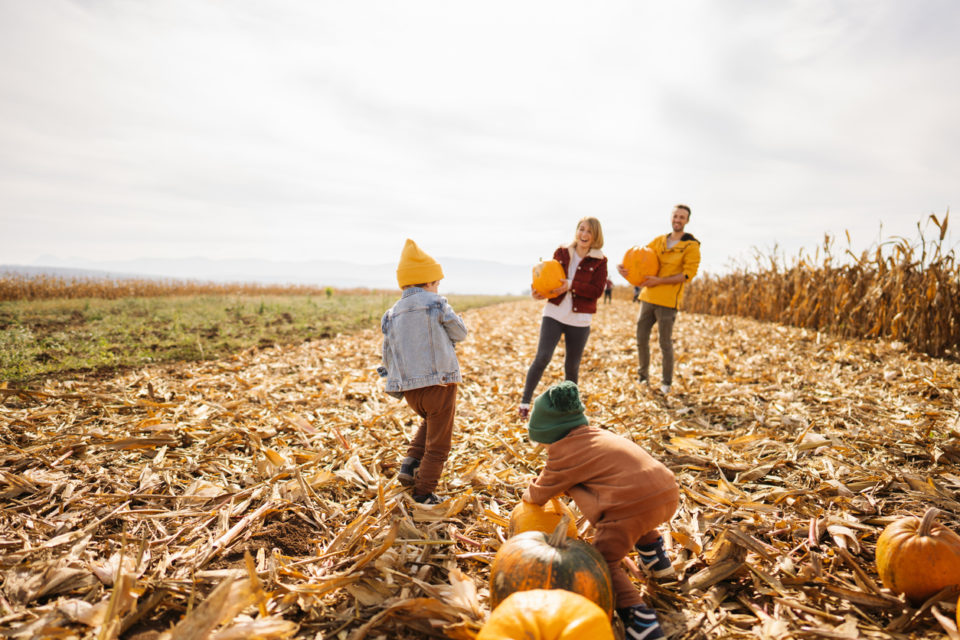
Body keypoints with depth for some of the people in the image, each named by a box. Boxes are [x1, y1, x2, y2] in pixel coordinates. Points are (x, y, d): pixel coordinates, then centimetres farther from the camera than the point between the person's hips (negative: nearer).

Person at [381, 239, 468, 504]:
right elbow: (460, 333, 2)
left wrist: (396, 380, 28)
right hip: (439, 382, -5)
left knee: (430, 421, 33)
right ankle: (423, 493, 16)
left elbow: (388, 357, 11)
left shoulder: (391, 315, 7)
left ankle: (410, 463, 20)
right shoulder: (436, 304, -8)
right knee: (437, 443, 10)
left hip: (408, 387, 6)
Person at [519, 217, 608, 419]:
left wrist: (571, 285, -23)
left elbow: (597, 291, -11)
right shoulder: (561, 253, 3)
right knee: (542, 357, -12)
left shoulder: (599, 262, -2)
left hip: (579, 320, 0)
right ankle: (524, 402, 0)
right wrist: (540, 291, -12)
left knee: (572, 366, 10)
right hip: (554, 314, 0)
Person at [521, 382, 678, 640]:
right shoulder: (597, 434, 22)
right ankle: (655, 557, 44)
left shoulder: (564, 452, 2)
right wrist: (544, 482, 43)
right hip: (669, 495, 8)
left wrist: (528, 494, 37)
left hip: (632, 507, -8)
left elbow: (539, 494, 14)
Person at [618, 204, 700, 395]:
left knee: (665, 343, 2)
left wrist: (660, 280, -20)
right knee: (641, 339, 9)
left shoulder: (691, 246, -3)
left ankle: (667, 382, 17)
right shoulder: (659, 241, 12)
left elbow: (688, 274, -12)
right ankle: (643, 376, 26)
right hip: (648, 298, 5)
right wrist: (622, 266, -14)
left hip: (667, 302, -5)